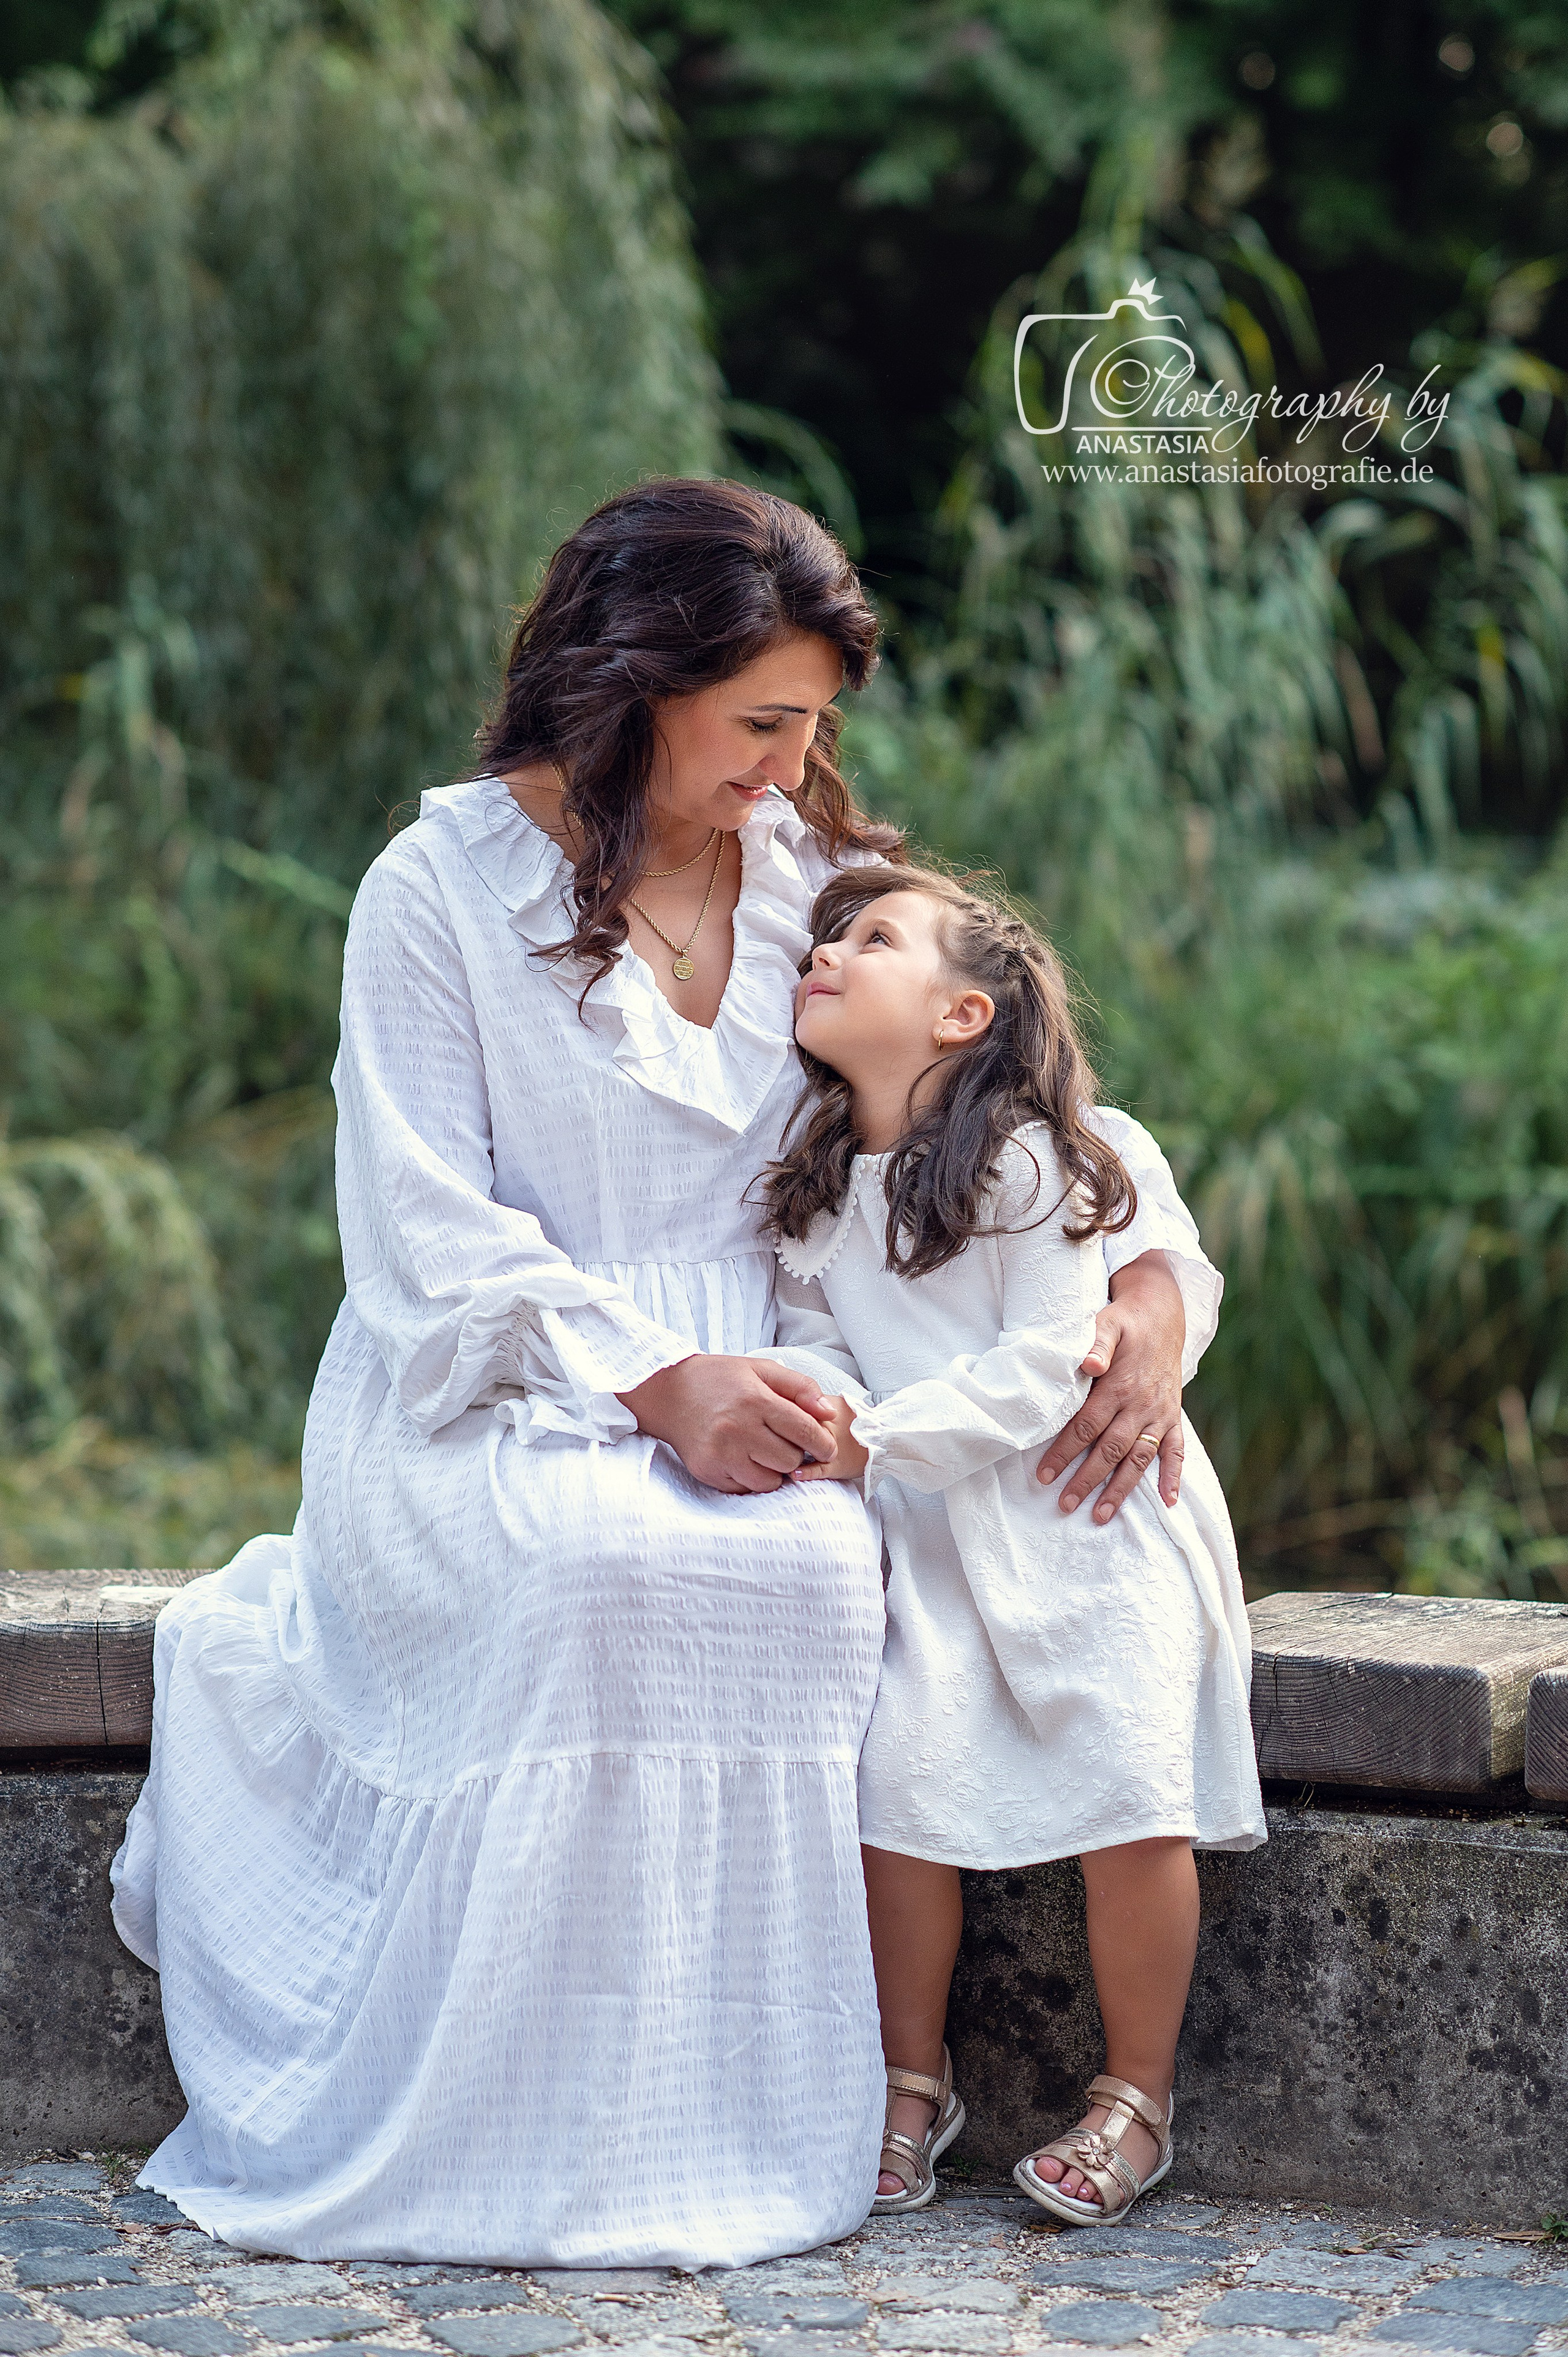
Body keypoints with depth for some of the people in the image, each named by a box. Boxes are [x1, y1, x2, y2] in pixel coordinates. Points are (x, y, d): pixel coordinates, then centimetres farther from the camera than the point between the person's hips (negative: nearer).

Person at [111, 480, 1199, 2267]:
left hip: (737, 1390, 3)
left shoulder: (817, 880, 10)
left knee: (810, 1567, -32)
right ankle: (501, 2144, -20)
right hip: (482, 1403, -3)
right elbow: (432, 1244, -9)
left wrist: (1145, 1281, -7)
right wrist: (652, 1382, -23)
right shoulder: (445, 889, -4)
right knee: (599, 1570, -37)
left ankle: (729, 2145, -17)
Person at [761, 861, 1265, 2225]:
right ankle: (914, 2082, 6)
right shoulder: (815, 1185, 7)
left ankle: (1136, 2097, 7)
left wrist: (881, 1440, -24)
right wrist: (819, 1401, -17)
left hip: (1093, 1514, -5)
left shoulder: (1023, 1162, -14)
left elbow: (1044, 1365, -19)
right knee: (901, 1768, -12)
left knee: (1130, 1795, -13)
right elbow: (812, 1333, 6)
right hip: (941, 1534, 5)